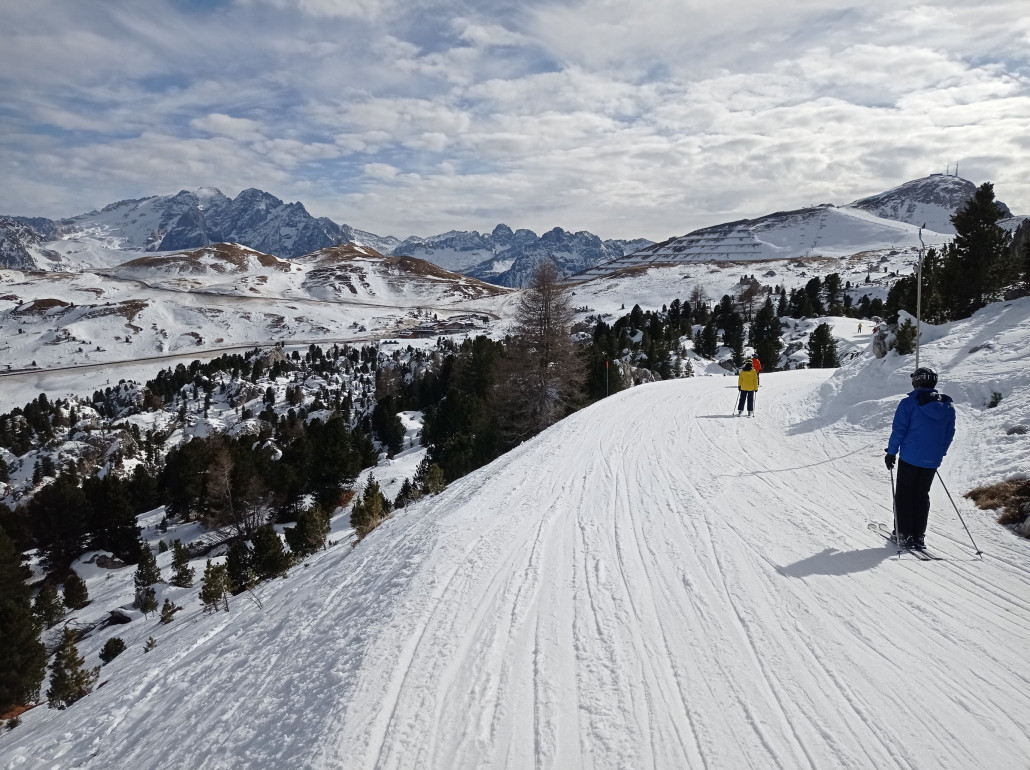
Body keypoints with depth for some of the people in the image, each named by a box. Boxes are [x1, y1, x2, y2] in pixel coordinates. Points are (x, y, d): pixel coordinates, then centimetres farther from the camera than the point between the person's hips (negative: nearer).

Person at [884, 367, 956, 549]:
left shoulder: (909, 403, -10)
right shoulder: (948, 406, 6)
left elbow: (899, 430, -11)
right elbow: (949, 433, 12)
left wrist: (891, 452, -3)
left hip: (910, 457, -5)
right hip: (932, 461, 5)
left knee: (904, 494, 6)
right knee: (922, 495, 14)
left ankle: (903, 534, 6)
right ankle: (919, 536, 14)